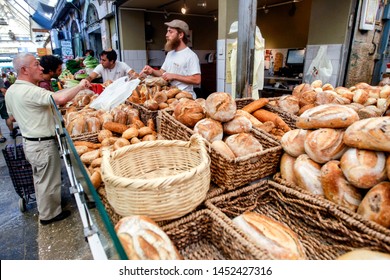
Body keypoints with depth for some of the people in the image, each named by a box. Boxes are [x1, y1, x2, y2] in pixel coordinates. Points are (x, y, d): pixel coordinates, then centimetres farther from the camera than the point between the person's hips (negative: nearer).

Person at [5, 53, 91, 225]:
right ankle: (49, 214, 25)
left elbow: (13, 116, 18)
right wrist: (80, 86, -24)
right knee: (48, 180, 8)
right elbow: (61, 98, -39)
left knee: (39, 177, 25)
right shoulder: (30, 91, -26)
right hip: (43, 144, -10)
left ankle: (43, 206, 44)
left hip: (29, 142, 10)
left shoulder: (11, 91, 5)